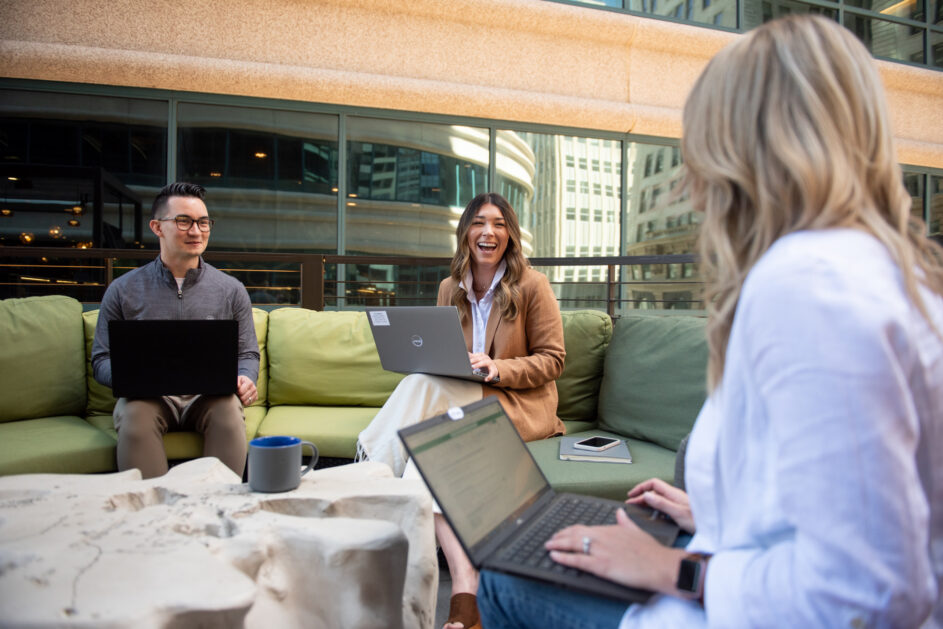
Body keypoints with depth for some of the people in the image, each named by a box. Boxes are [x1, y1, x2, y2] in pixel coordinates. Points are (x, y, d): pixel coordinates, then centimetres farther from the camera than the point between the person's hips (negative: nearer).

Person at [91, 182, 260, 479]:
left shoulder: (231, 290, 11)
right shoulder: (123, 290, 11)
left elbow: (247, 353, 11)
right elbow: (102, 360, 10)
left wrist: (244, 379, -13)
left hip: (209, 395, 0)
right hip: (148, 395, 0)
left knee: (229, 409, -34)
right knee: (135, 413, -34)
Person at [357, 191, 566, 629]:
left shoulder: (532, 285, -2)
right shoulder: (450, 288, 13)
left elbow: (552, 360, -4)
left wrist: (498, 369, -20)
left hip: (520, 405, -5)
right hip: (459, 400, 5)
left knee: (425, 387, -31)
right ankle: (464, 588, -33)